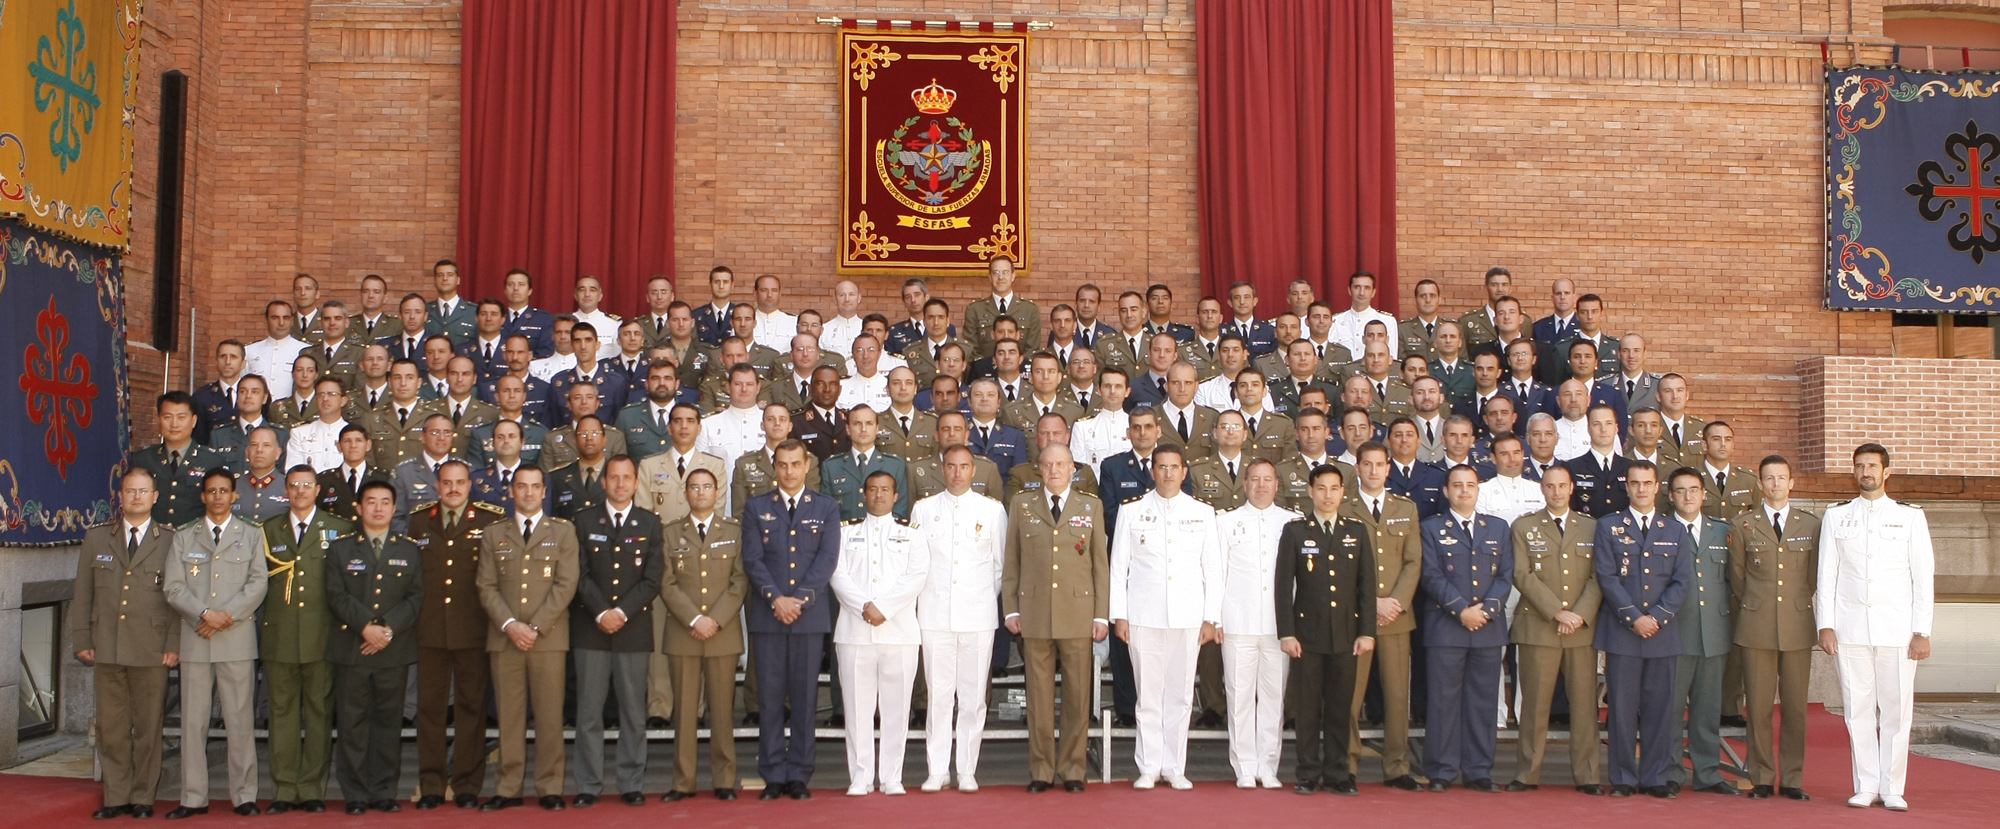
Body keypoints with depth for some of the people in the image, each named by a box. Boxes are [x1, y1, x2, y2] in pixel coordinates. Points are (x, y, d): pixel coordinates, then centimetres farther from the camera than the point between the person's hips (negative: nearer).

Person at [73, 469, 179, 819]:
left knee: (148, 727, 2)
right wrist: (81, 640, 4)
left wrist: (174, 644, -6)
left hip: (152, 650, -2)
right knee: (111, 727, 5)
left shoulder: (171, 541, 5)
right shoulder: (96, 538, 12)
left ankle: (143, 798, 11)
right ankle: (115, 797, 14)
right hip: (107, 649, 2)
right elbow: (82, 593, 11)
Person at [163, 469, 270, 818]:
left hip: (237, 638, -1)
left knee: (240, 720, -1)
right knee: (193, 721, 3)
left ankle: (244, 795, 3)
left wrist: (228, 614, -12)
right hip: (194, 641, 2)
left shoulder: (251, 536, 11)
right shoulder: (183, 538, 14)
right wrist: (204, 614, -11)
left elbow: (258, 583, 0)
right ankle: (194, 798, 8)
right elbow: (173, 587, 4)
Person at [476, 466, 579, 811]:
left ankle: (550, 789, 5)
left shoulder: (563, 531, 8)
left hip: (549, 638, -1)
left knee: (549, 715, -1)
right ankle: (507, 789, 8)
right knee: (509, 716, 3)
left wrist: (536, 627, -10)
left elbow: (566, 585, -1)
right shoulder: (493, 534, 13)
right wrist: (510, 624, -10)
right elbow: (486, 587, 5)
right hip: (504, 638, 1)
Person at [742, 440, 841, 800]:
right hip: (768, 616, 1)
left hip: (811, 615, 0)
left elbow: (827, 559, -1)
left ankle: (799, 776, 7)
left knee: (805, 699, 1)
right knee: (770, 699, 1)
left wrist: (801, 599, -12)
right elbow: (752, 559, 1)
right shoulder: (756, 508, 11)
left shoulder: (827, 508, 9)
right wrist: (776, 599, -12)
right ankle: (773, 776, 7)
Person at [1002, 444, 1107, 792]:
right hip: (1034, 613, 0)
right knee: (1039, 693, 3)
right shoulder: (1022, 506, 10)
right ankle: (1041, 770, 11)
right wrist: (1010, 609, 2)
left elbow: (1101, 564, 8)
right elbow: (1011, 562, 10)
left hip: (1078, 613, 0)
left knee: (1077, 694, 1)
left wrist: (1102, 615, 2)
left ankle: (1073, 769, 11)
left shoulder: (1091, 507, 10)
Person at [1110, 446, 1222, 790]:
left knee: (1180, 694, 2)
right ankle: (1149, 768, 10)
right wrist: (1119, 615, 1)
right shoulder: (1132, 512, 7)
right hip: (1144, 616, -1)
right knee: (1148, 695, 0)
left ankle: (1175, 768, 12)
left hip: (1187, 617, 1)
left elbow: (1213, 569, 9)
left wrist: (1211, 618, 3)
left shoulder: (1202, 513, 8)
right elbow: (1118, 566, 7)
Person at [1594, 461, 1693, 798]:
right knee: (1622, 707, -1)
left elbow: (1682, 581, 4)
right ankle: (1623, 779, 6)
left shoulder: (1676, 532, 12)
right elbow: (1607, 577, -3)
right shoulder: (1608, 526, 6)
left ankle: (1655, 778, 10)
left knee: (1659, 708, 3)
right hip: (1620, 632, -2)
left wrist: (1657, 618, -9)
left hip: (1662, 633, 2)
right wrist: (1634, 618, -12)